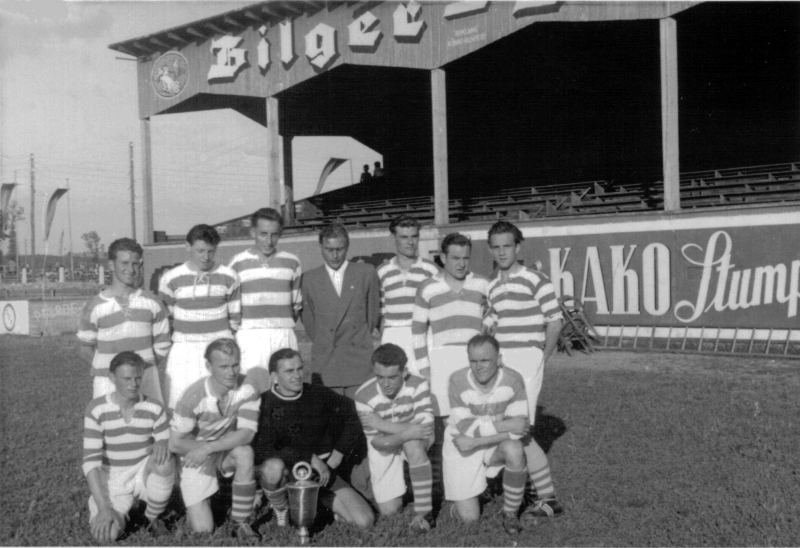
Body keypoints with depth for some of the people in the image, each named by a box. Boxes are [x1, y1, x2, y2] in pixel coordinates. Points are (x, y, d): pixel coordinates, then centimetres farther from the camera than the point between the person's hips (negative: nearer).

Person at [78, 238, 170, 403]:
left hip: (147, 381, 2)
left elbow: (162, 345, 10)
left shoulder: (152, 303, 4)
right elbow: (85, 348, 5)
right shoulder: (95, 306, -2)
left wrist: (148, 370, 4)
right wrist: (111, 370, 0)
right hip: (108, 383, -2)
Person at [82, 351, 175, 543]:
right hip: (113, 481, -1)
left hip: (145, 475, 1)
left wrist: (162, 445, -33)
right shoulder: (96, 410, -17)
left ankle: (153, 519, -5)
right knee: (105, 535, -26)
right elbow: (91, 462, -19)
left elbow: (166, 445, -5)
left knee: (165, 461, -33)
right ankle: (121, 510, 13)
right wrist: (103, 508, -27)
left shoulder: (154, 408, -11)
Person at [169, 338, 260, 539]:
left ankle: (241, 523, -17)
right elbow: (175, 443, -16)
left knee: (245, 452, -34)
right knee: (203, 529, -10)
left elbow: (246, 433, -25)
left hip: (227, 452, 2)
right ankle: (196, 503, 28)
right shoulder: (194, 396, -24)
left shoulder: (247, 389, -19)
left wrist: (208, 448, -34)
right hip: (195, 457, -1)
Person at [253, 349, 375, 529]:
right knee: (274, 466, -40)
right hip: (288, 473, -3)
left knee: (365, 521, -11)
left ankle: (321, 498, 18)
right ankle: (280, 510, -6)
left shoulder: (320, 395, -2)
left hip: (322, 472, 3)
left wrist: (333, 461, 1)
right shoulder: (264, 404, -12)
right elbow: (263, 451, -22)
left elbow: (352, 420, 8)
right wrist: (311, 459, -23)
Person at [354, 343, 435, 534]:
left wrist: (383, 424, -36)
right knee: (389, 510, -1)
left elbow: (426, 428, -31)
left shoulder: (418, 386, -26)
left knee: (413, 444, -38)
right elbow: (378, 442, -21)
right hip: (385, 446, 1)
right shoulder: (364, 396, -25)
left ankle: (424, 512, -28)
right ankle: (398, 483, 34)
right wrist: (407, 430, -39)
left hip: (415, 442, -1)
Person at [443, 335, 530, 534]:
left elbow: (518, 429, -22)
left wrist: (475, 442, -27)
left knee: (514, 450, -35)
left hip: (497, 443, 1)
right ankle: (465, 492, 30)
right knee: (469, 517, -7)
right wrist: (504, 425, -32)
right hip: (463, 449, -1)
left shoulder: (513, 380, -20)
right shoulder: (457, 381, -23)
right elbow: (465, 427, -25)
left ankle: (511, 513, -11)